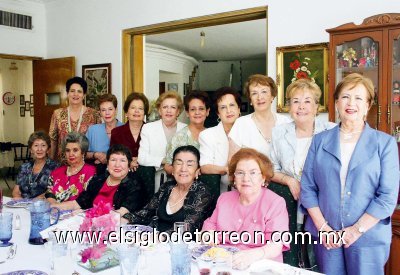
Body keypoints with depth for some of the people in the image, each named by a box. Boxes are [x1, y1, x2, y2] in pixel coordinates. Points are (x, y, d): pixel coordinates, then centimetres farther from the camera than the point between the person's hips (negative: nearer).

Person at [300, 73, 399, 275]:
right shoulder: (320, 141, 5)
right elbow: (307, 188, 2)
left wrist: (357, 230, -12)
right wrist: (323, 227, -7)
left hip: (369, 238, -1)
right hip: (326, 237, 2)